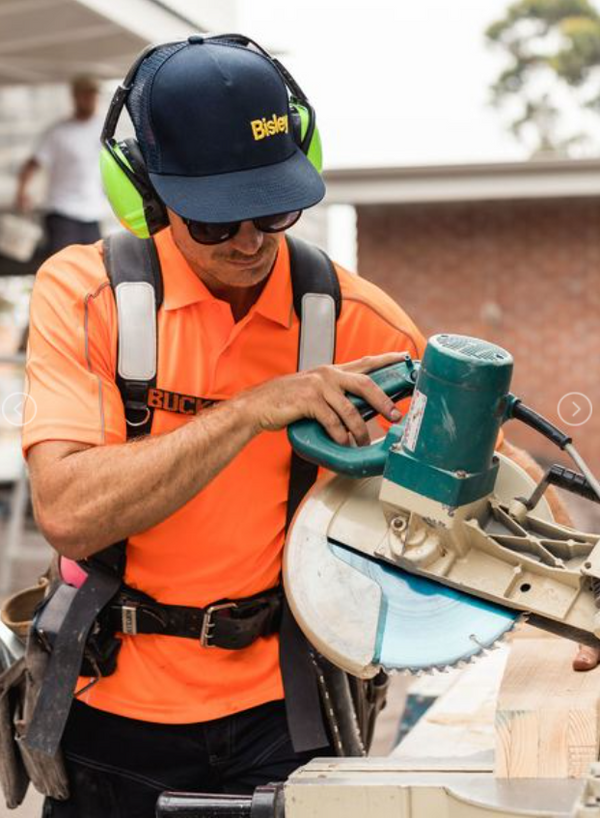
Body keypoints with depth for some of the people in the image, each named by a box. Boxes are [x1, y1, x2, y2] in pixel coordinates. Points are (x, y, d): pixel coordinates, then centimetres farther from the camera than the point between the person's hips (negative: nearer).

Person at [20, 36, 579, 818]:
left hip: (278, 710, 1)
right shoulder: (84, 293, -13)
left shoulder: (354, 316, -7)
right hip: (116, 715, 0)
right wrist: (256, 409, -30)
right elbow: (68, 514, -25)